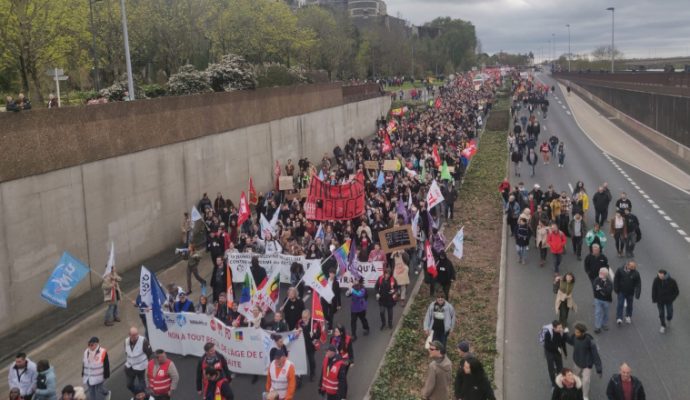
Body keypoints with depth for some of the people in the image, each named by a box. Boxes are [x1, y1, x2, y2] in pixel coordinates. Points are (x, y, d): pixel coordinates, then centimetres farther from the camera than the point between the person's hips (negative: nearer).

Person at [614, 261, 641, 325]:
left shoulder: (636, 273, -11)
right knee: (620, 304, -5)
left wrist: (637, 293, -11)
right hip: (621, 291, -1)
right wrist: (616, 289, -2)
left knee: (629, 305, 16)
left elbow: (638, 284, -7)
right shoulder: (620, 270, -12)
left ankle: (628, 316, 34)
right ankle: (619, 318, -4)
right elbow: (616, 280, -2)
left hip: (630, 293, 1)